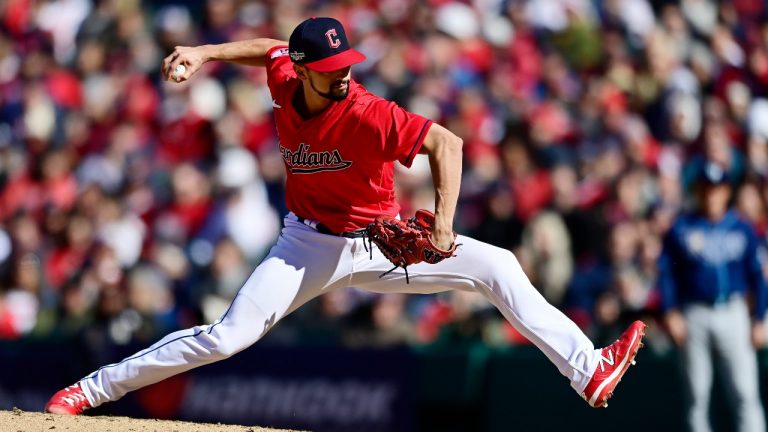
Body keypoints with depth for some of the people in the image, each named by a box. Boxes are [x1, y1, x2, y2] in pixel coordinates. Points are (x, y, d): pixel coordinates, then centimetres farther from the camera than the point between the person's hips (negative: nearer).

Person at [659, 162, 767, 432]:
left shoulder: (742, 229, 6)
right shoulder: (681, 229, 3)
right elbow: (666, 273, 3)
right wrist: (671, 313, -7)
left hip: (732, 314, 0)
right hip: (694, 316, 0)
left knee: (746, 391, -8)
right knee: (697, 393, 4)